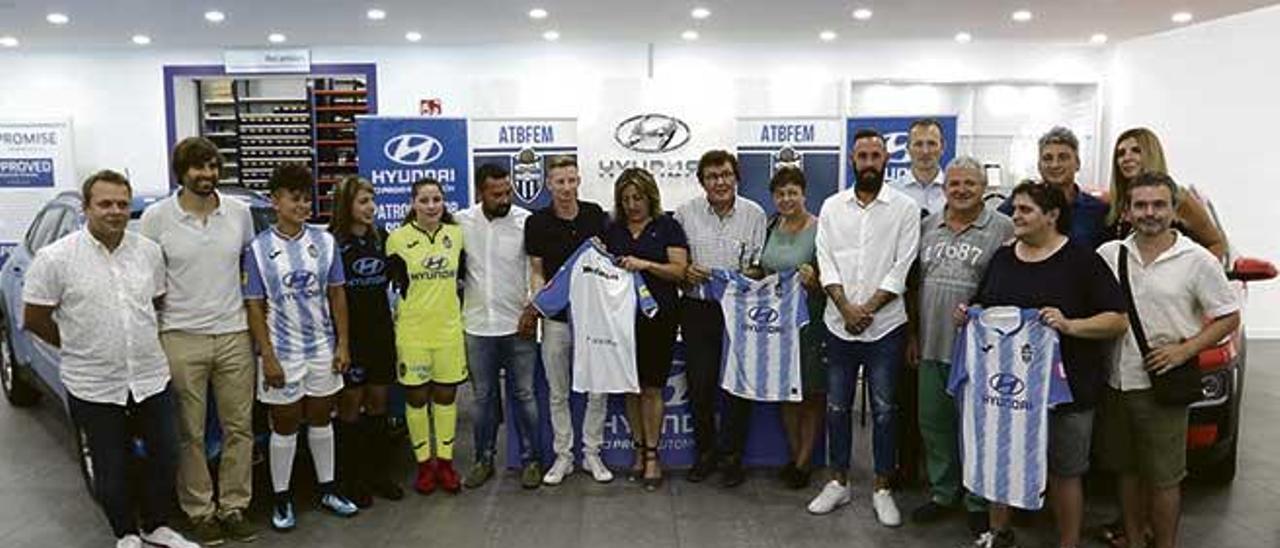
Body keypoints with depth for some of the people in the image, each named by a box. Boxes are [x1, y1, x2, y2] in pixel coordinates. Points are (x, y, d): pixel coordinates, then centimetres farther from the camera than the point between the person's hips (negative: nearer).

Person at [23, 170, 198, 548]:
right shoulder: (56, 258, -11)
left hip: (152, 379, 4)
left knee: (165, 459, 13)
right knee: (113, 470, 10)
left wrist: (146, 341, 11)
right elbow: (34, 319, -3)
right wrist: (77, 347, 4)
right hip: (94, 388, -3)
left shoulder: (149, 251, 1)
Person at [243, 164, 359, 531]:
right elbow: (254, 307, -7)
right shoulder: (259, 249, -7)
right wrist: (268, 357, -12)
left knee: (321, 421, 15)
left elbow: (337, 295, 4)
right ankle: (282, 500, 22)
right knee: (284, 427, 8)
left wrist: (342, 344, 0)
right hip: (283, 355, -2)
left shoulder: (324, 242, 1)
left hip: (323, 351, 3)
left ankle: (328, 491, 28)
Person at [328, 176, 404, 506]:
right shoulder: (331, 243, -8)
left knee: (378, 403, 12)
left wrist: (392, 322, 11)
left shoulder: (381, 238, 9)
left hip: (381, 333, 5)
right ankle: (352, 480, 14)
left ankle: (379, 473, 22)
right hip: (349, 334, -5)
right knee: (350, 405, 4)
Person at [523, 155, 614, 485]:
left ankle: (592, 454, 20)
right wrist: (537, 299, -13)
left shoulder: (595, 215, 0)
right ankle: (563, 456, 21)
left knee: (598, 389, 6)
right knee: (558, 392, 8)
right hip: (556, 315, -1)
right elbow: (536, 271, 2)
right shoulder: (537, 222, -4)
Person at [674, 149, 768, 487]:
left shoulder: (755, 214, 3)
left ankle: (732, 456, 20)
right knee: (699, 384, 6)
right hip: (698, 310, 1)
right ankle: (705, 452, 23)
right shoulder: (686, 213, 3)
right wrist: (684, 271, -12)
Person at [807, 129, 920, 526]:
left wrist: (867, 309, -13)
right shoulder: (832, 207, 5)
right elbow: (826, 261, -1)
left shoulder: (905, 208, -1)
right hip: (839, 324, 3)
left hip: (885, 326, -2)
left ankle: (882, 489, 19)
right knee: (837, 406, 10)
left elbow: (901, 268, -7)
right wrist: (846, 308, -12)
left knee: (884, 410, 6)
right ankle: (839, 482, 24)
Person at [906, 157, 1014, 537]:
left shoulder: (1003, 229, -4)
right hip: (931, 346, 5)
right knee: (933, 421, 13)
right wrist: (912, 334, 11)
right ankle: (942, 493, 29)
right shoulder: (927, 227, 10)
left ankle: (978, 501, 22)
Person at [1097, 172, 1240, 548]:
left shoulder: (1198, 260, -5)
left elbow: (1229, 318, -1)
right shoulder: (1108, 255, 3)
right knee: (1127, 470, 17)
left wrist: (1185, 350, -12)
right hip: (1116, 382, 4)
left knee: (1163, 477, 4)